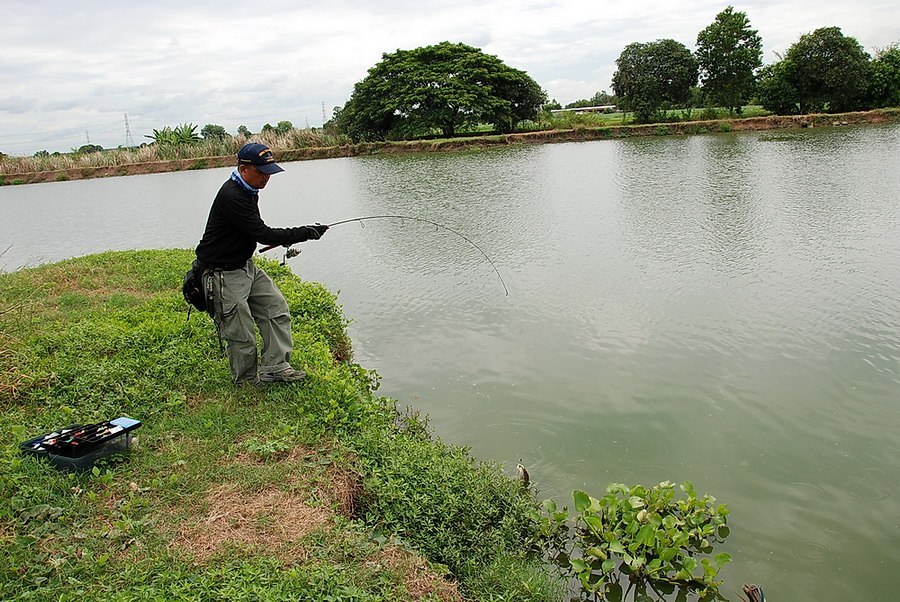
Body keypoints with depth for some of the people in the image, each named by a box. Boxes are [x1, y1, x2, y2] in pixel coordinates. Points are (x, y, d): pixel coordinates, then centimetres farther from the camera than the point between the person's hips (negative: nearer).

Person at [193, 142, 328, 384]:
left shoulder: (248, 191, 6)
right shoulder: (231, 197, -25)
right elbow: (262, 234, -28)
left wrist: (285, 241, 10)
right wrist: (305, 233, -23)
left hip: (245, 265, 10)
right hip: (223, 274, -10)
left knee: (276, 307, 7)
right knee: (242, 336, -2)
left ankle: (275, 366, 11)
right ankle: (248, 382, 17)